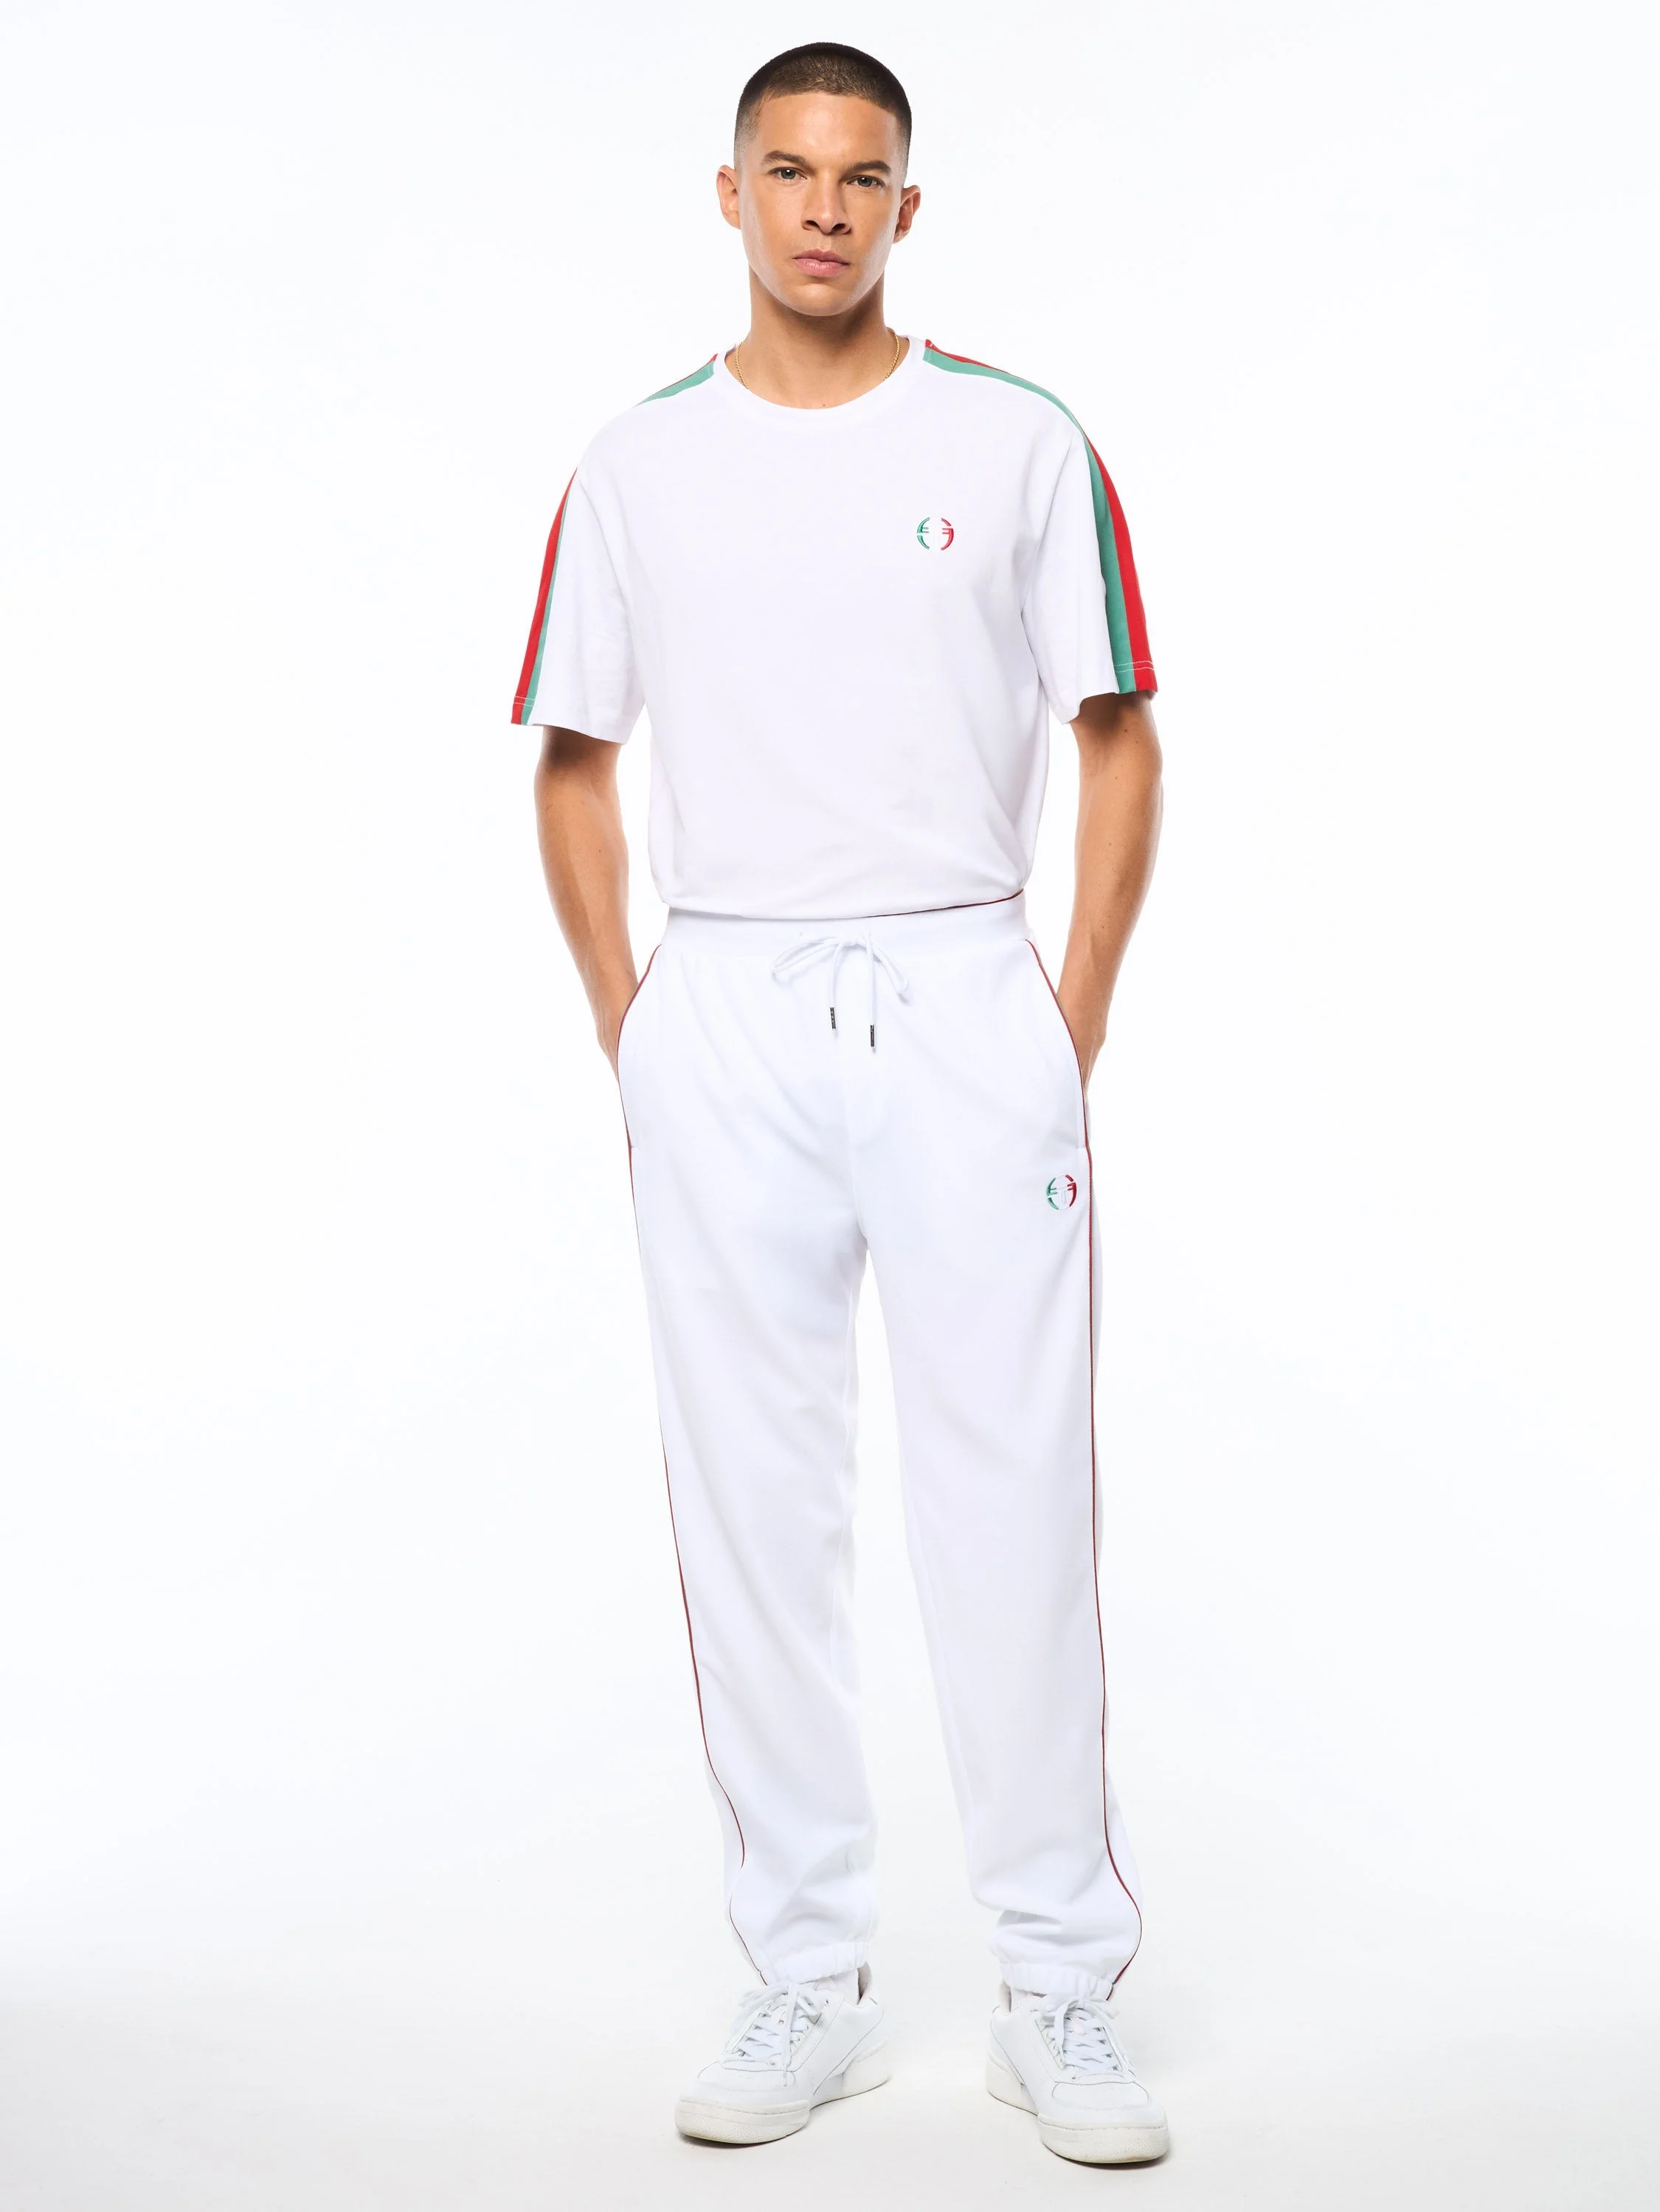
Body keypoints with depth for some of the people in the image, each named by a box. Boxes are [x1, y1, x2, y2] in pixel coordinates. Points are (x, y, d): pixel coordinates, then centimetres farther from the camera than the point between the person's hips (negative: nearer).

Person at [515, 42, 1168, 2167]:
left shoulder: (1020, 443, 4)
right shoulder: (637, 464, 8)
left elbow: (1119, 742, 5)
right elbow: (575, 758, 13)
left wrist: (1077, 1019, -2)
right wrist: (621, 1013, 4)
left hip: (967, 1006, -1)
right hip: (726, 1020, 2)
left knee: (1016, 1497, -1)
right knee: (753, 1511, 5)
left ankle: (1060, 1991, 11)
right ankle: (806, 1980, 18)